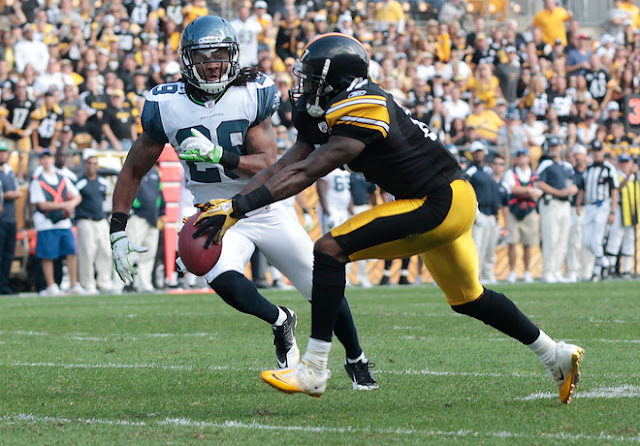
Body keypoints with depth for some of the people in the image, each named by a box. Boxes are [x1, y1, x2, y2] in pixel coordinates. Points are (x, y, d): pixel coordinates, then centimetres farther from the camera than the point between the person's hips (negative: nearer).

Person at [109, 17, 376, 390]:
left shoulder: (254, 94, -12)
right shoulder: (166, 106, -9)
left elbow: (268, 165, -17)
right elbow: (133, 171, 2)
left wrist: (218, 155, -34)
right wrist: (118, 232, -4)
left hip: (265, 209, 1)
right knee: (224, 280, -32)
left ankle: (357, 361, 31)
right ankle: (280, 322, -2)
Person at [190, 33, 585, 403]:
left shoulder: (361, 114, -23)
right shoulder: (336, 112, 6)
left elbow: (303, 175, -28)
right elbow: (285, 166, 4)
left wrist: (239, 207, -29)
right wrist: (232, 204, -6)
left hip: (441, 202, -11)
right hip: (450, 203, 11)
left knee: (330, 250, -17)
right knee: (467, 298, 26)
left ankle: (314, 370, -17)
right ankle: (557, 355, 39)